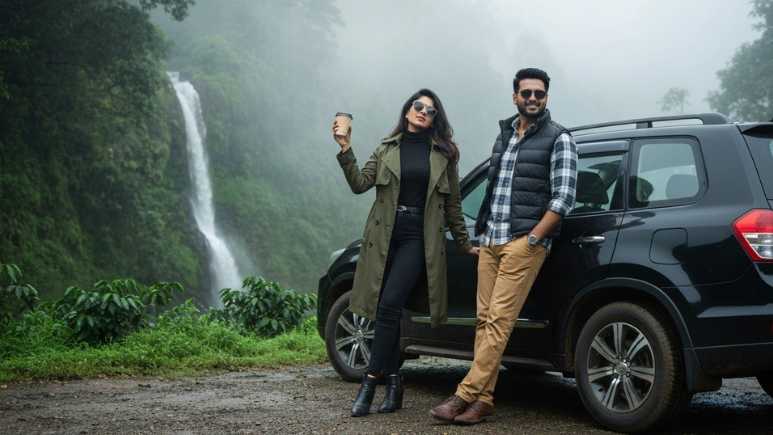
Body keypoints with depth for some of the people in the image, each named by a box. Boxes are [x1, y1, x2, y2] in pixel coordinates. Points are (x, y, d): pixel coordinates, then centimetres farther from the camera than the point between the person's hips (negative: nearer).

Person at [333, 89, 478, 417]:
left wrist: (464, 243, 14)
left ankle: (370, 382, -12)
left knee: (389, 306, -17)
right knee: (388, 311, 5)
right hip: (385, 236, 3)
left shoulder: (444, 154, 9)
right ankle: (393, 383, 15)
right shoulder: (387, 149, 11)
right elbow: (360, 184, -1)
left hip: (420, 237, -2)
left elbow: (452, 204, 13)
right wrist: (345, 150, -12)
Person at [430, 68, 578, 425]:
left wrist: (531, 239, -12)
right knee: (484, 319, 2)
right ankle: (482, 400, 4)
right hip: (490, 241, 6)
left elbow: (563, 197, -8)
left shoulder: (558, 139, -1)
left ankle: (466, 395, -11)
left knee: (499, 320, -10)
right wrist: (483, 230, 13)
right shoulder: (504, 135, 18)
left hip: (524, 244, -6)